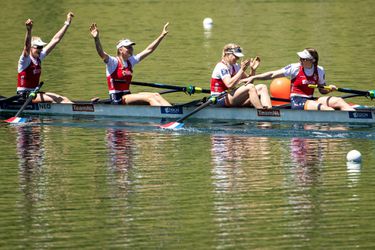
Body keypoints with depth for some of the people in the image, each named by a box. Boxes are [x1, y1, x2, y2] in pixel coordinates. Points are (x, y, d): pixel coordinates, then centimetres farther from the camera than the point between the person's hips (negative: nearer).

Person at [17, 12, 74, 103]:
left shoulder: (39, 57, 7)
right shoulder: (26, 59, -14)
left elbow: (55, 40, 9)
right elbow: (27, 46, -36)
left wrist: (67, 23, 8)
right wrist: (28, 30, -55)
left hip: (34, 92, 8)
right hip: (24, 95, -8)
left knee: (64, 99, -6)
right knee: (53, 99, -26)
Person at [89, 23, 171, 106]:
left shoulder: (131, 61, 14)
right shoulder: (113, 62, -8)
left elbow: (149, 50, 17)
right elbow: (102, 54, -28)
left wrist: (162, 35, 15)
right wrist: (96, 39, -46)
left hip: (127, 96, 8)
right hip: (117, 99, -8)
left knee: (156, 96, -13)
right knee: (149, 98, -23)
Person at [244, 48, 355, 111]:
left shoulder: (319, 71, 7)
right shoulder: (295, 68, -5)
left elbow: (322, 90, 18)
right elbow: (273, 75, -4)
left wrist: (329, 89, -5)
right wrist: (253, 77, -7)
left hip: (310, 100, 5)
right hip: (297, 101, -5)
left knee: (339, 101, -17)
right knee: (323, 107, -33)